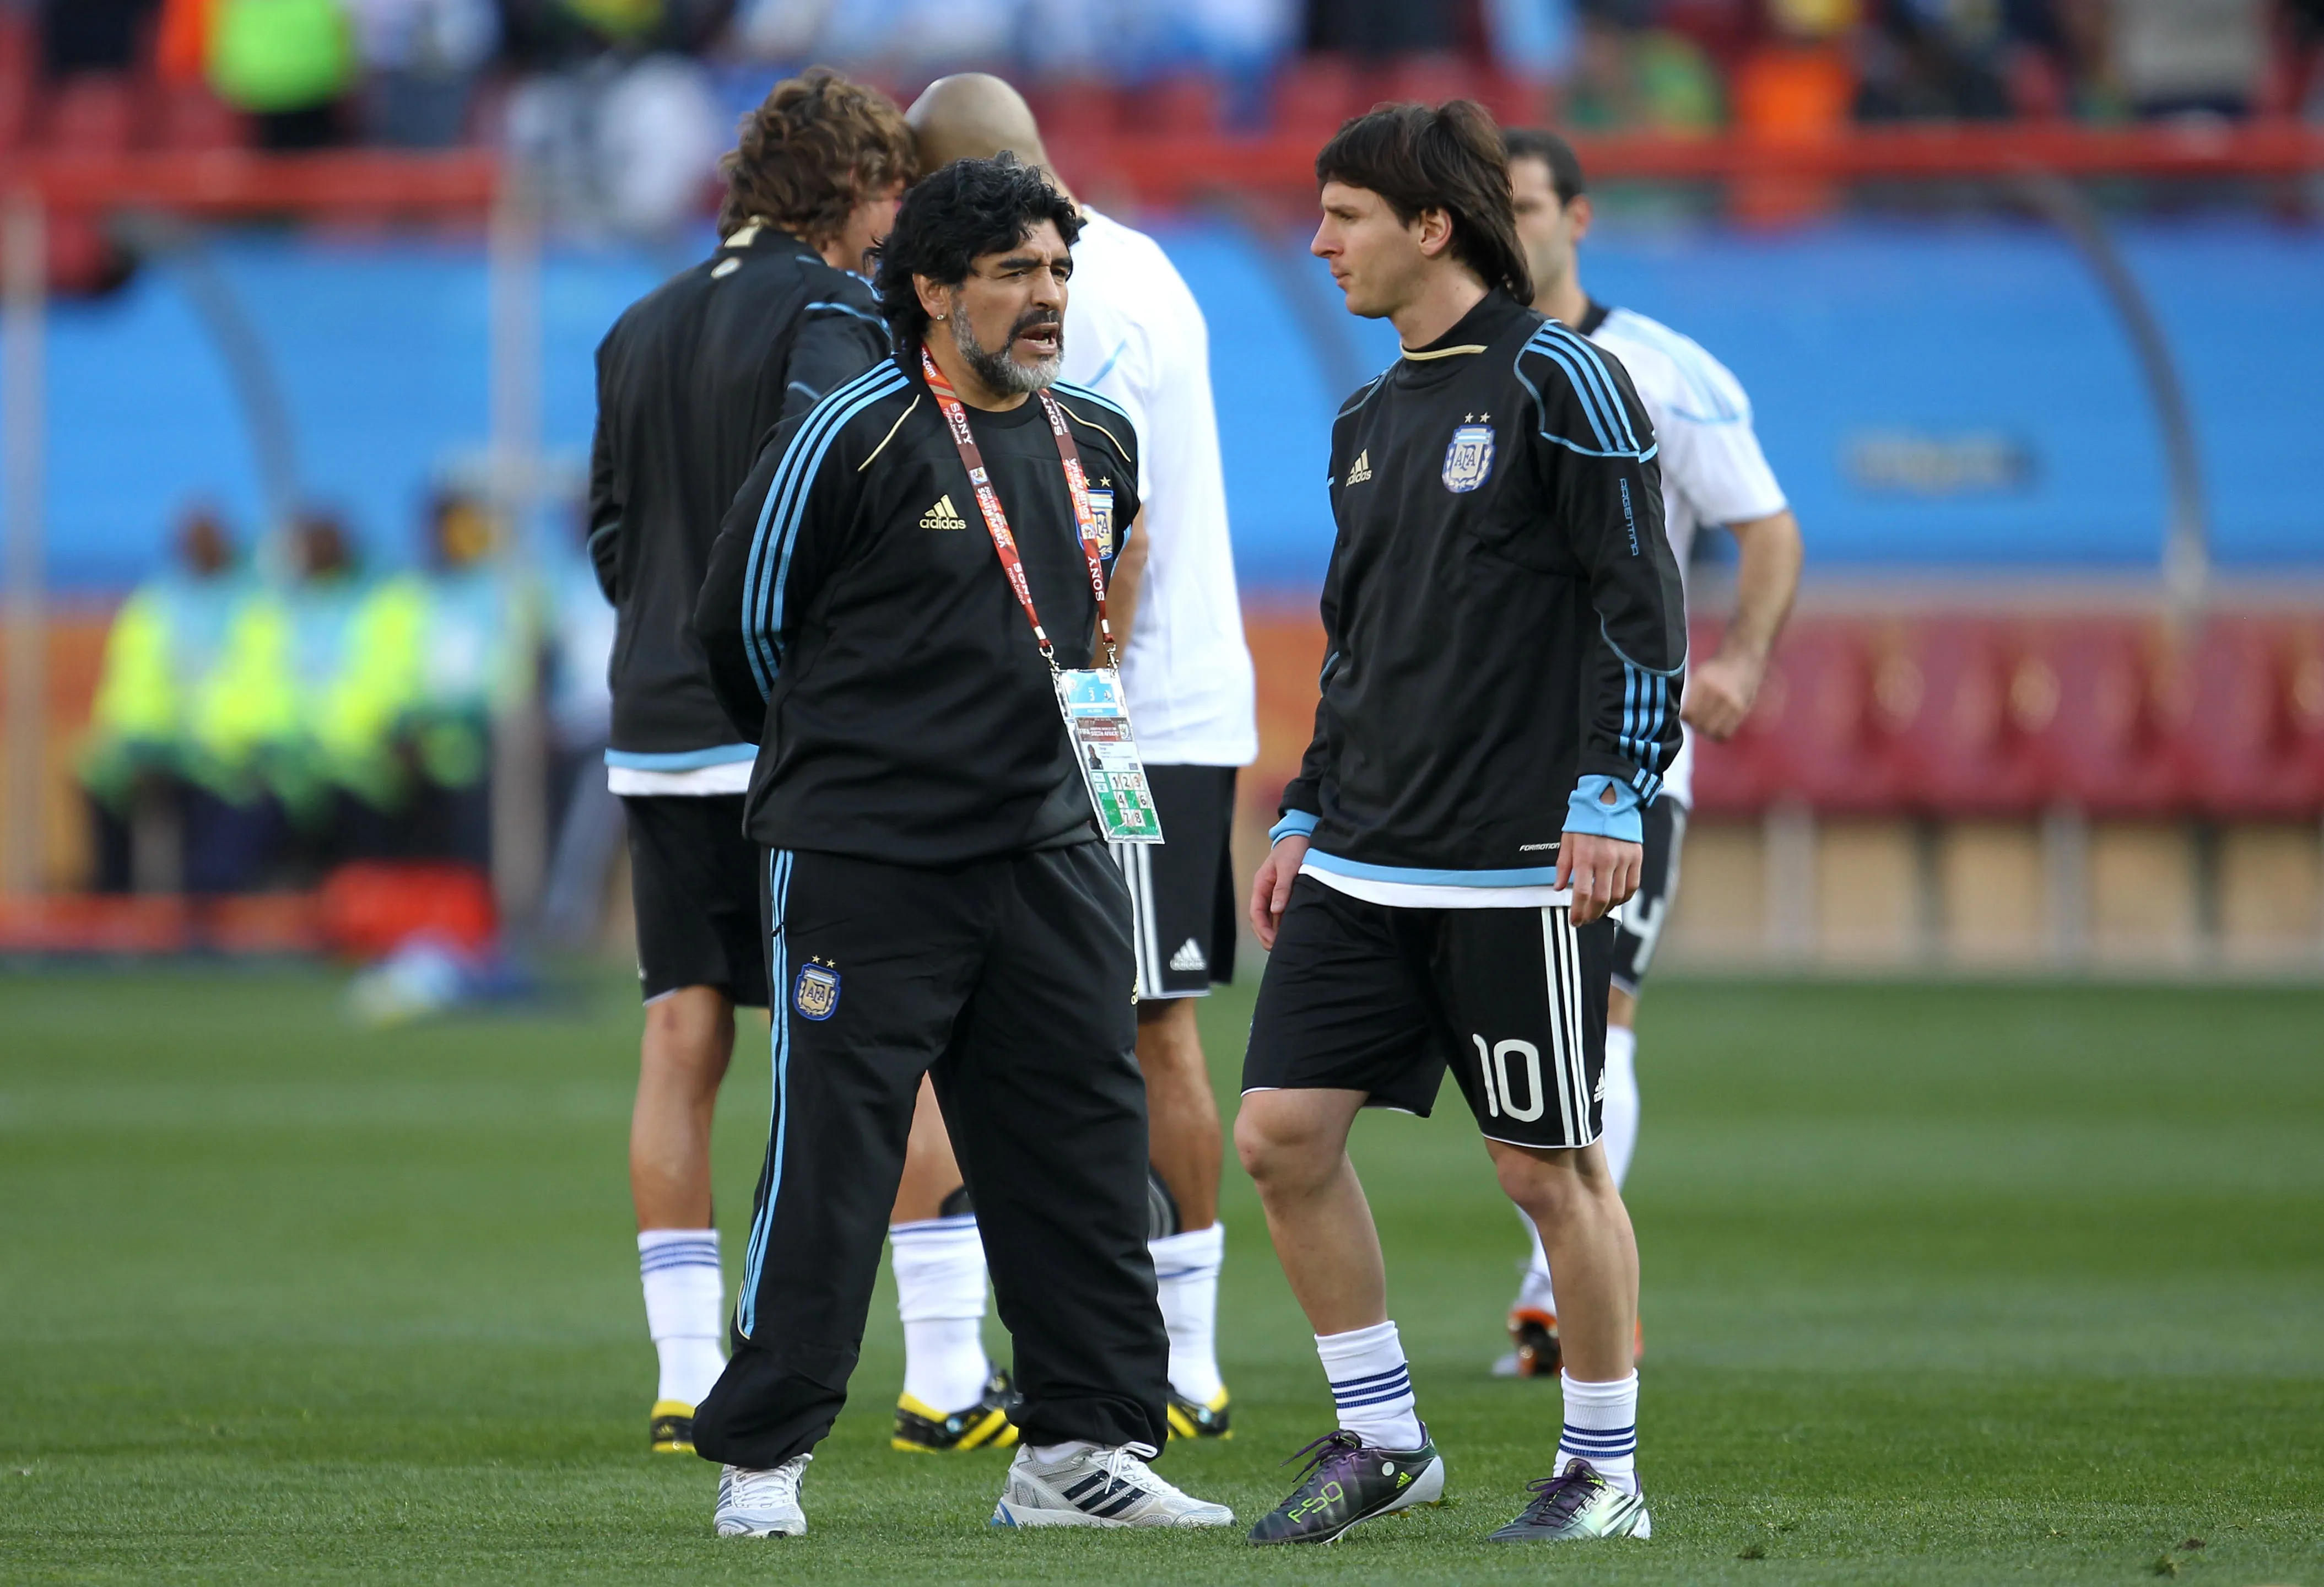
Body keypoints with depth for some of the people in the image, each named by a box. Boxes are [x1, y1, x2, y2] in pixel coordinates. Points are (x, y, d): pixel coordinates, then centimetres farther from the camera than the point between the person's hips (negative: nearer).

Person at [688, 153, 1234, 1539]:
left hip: (1049, 851, 6)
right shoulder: (852, 439, -11)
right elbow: (747, 620, -1)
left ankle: (1083, 1448, 13)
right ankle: (761, 1461, 5)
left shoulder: (1097, 445, 10)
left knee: (1085, 1147, 5)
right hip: (863, 861, -6)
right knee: (829, 1163, -4)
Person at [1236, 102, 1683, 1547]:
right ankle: (1380, 1438, 13)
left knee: (1550, 1167, -1)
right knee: (1284, 1131, 0)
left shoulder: (1558, 383, -8)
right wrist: (1308, 816, 19)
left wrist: (1613, 796, -16)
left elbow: (1640, 604, -11)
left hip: (1519, 868, -8)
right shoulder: (1373, 421, 16)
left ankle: (1606, 1473, 11)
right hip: (1364, 868, 8)